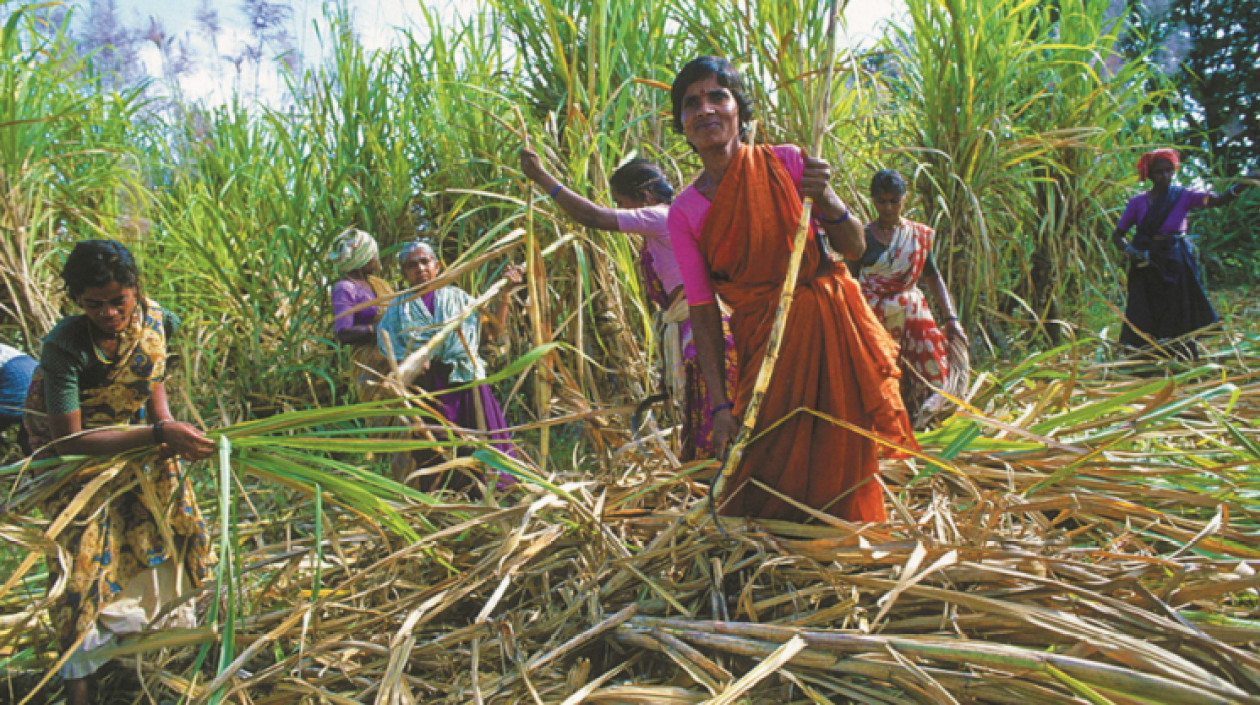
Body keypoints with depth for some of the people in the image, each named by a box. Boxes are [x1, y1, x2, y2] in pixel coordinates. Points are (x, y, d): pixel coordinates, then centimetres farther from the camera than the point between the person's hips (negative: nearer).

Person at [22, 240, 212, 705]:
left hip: (137, 431, 6)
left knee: (173, 519, 12)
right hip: (73, 445, -5)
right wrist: (158, 435, -39)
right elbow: (69, 441, -33)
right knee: (84, 547, -9)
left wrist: (168, 424, -14)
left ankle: (173, 620, 36)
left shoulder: (157, 320, -17)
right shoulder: (65, 346, -33)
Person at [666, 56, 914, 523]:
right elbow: (702, 311, -3)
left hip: (833, 329, 0)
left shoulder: (787, 163, -3)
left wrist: (827, 201, -20)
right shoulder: (684, 214, -2)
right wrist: (720, 404, -8)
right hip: (763, 344, 0)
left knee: (840, 464, 7)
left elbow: (855, 249, 0)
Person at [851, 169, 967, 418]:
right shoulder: (863, 237, -1)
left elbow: (932, 277, 9)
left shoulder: (919, 235, 7)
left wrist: (951, 318, 1)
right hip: (873, 318, -3)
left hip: (911, 314, 3)